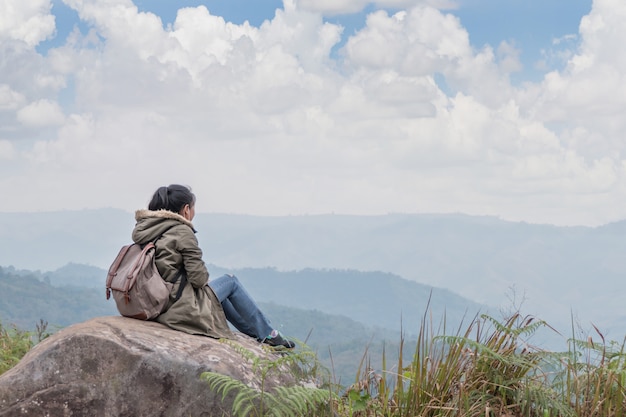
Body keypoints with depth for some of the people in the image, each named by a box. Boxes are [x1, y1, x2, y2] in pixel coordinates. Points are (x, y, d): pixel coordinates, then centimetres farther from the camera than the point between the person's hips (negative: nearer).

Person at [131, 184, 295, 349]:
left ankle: (253, 331, 39)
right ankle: (268, 335, 24)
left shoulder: (142, 229, 8)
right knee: (231, 282, 13)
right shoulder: (182, 232, -15)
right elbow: (199, 278, -15)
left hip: (157, 307, 8)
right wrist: (203, 278, 7)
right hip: (179, 307, -8)